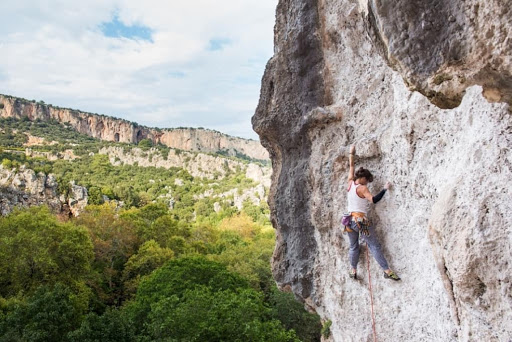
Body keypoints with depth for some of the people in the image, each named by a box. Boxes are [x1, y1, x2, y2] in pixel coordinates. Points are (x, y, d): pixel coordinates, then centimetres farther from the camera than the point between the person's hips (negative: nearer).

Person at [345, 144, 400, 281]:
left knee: (354, 247, 15)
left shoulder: (350, 183, 5)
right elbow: (374, 200, -23)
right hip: (361, 220, -7)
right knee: (374, 246, -2)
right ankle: (387, 270, -2)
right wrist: (385, 189, -16)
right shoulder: (362, 188, -12)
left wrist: (351, 153, 29)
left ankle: (353, 271, 15)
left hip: (350, 220, 7)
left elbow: (351, 167, 18)